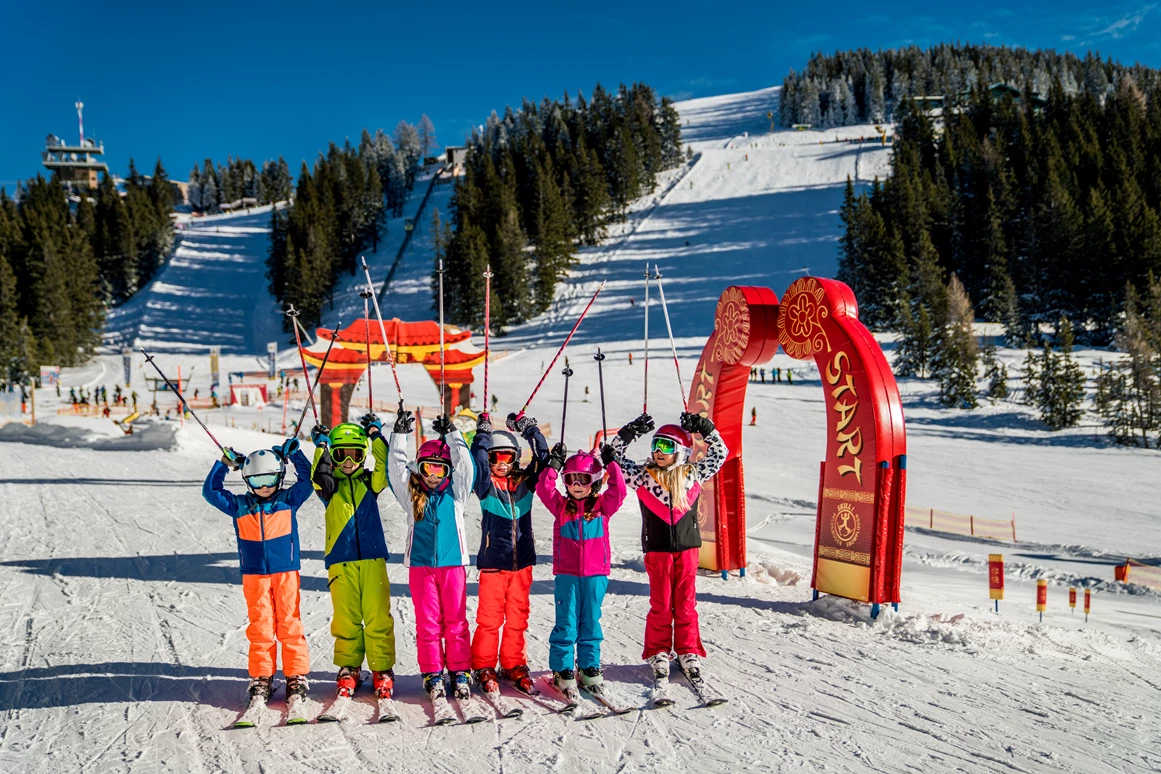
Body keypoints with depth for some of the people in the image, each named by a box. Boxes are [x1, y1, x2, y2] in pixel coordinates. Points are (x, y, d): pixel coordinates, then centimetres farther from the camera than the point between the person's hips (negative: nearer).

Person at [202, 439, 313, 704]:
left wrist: (295, 454, -4)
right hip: (254, 575, 1)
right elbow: (211, 491, 9)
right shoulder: (239, 506, 8)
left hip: (286, 571, -1)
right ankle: (261, 676, 11)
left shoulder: (289, 500, 6)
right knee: (260, 625, 2)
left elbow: (307, 481, 2)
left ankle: (296, 675, 7)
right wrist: (224, 464, 1)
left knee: (290, 623, 0)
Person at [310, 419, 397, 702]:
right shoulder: (330, 486, 8)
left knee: (378, 616, -2)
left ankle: (382, 669, 8)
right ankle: (348, 669, 19)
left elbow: (385, 468, -7)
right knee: (346, 618, 5)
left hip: (372, 557, 0)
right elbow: (319, 477, -13)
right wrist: (321, 445, -18)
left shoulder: (370, 483, 11)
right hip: (341, 560, 0)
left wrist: (376, 435, -11)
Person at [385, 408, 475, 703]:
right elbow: (395, 467, -1)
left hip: (452, 563, 0)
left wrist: (452, 434, -9)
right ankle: (432, 674, 12)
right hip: (421, 565, 1)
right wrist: (400, 434, -9)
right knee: (427, 622, 3)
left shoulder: (455, 492, 7)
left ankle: (460, 671, 12)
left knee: (456, 621, 3)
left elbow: (466, 465, -4)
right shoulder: (412, 493, 8)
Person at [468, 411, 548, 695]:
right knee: (489, 617, 0)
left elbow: (542, 458, 1)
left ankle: (514, 665, 22)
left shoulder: (525, 482, 8)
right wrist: (483, 435, -16)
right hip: (493, 561, -3)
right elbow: (477, 462, -18)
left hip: (522, 561, 3)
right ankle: (484, 667, 13)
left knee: (518, 616, 10)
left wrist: (530, 429, 0)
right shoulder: (486, 485, -1)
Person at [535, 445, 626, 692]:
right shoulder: (561, 506, 6)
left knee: (591, 621, 9)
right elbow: (543, 489, -6)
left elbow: (619, 491, -7)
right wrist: (554, 464, -9)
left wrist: (611, 464, -7)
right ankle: (562, 668, 9)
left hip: (596, 574, 1)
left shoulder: (602, 506, 6)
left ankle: (589, 665, 20)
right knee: (566, 623, 1)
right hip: (566, 574, -1)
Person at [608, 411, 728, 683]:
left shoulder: (692, 475, 3)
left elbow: (720, 454, 11)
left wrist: (705, 429, 1)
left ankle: (688, 652, 19)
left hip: (687, 547, 1)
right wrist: (628, 434, -10)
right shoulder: (643, 475, 0)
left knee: (686, 602, 7)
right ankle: (658, 653, 18)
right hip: (657, 549, -1)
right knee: (661, 603, 5)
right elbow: (615, 459, 0)